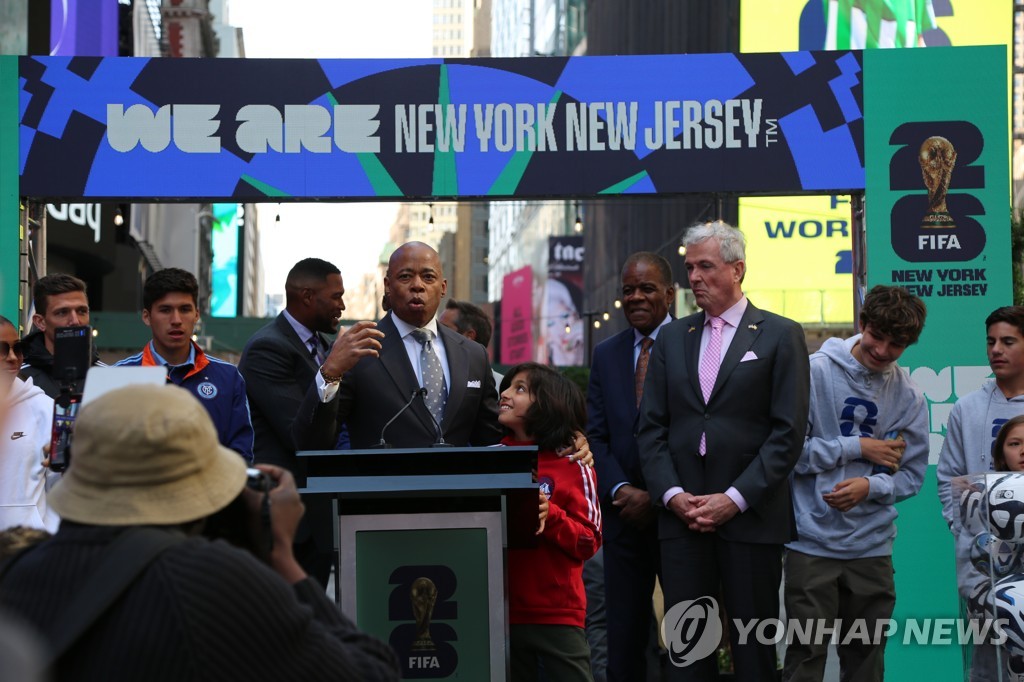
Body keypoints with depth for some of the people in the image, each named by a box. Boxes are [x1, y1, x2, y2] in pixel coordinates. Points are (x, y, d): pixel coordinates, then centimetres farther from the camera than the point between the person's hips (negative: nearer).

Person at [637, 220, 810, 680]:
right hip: (681, 516, 3)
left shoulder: (780, 335, 2)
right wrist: (672, 495, -4)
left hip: (751, 518, -3)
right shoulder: (671, 337, 15)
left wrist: (735, 499, -11)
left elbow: (789, 431, -4)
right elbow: (651, 428, 11)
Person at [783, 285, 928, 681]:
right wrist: (858, 447, -11)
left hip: (872, 548, 3)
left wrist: (870, 487, -14)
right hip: (812, 544, -3)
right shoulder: (814, 373, -7)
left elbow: (912, 475, 5)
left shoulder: (909, 398, 4)